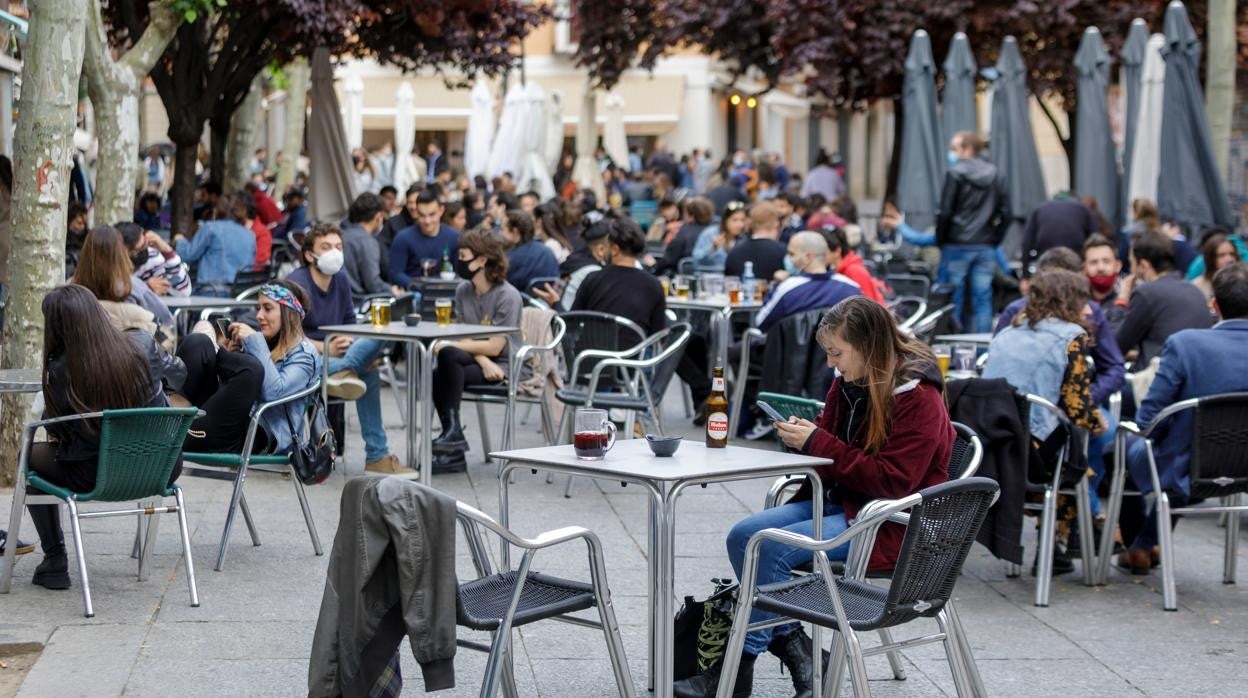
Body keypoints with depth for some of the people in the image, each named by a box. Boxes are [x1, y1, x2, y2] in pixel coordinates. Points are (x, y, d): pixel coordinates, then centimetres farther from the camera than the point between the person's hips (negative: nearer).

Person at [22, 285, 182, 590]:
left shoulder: (60, 370, -18)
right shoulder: (141, 345, -11)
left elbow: (55, 430, -2)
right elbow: (177, 373, 11)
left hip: (96, 476, -3)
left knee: (31, 455, 25)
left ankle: (55, 561, 24)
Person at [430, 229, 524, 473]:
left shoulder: (507, 296, -14)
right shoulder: (463, 290, 6)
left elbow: (494, 346, -17)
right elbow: (465, 337, 5)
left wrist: (449, 345, -17)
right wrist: (483, 361, -16)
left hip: (502, 365, -6)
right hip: (477, 360, 6)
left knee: (448, 355, -28)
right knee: (437, 375, -23)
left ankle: (453, 431, -22)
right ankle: (453, 453, -19)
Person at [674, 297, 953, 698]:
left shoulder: (918, 398, -17)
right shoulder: (850, 382, 6)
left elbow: (892, 481, -23)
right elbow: (830, 444, 19)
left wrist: (816, 443, -23)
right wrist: (801, 435, -6)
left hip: (891, 525, -9)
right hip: (841, 501, 9)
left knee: (772, 548, -24)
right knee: (743, 536, -11)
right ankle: (793, 646, -8)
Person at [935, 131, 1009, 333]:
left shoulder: (956, 174, -7)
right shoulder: (995, 176, 8)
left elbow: (945, 213, -9)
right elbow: (1005, 214, 7)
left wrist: (940, 241, 1)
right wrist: (994, 240, 13)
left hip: (957, 246, -4)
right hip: (986, 248, 4)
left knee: (954, 300, 1)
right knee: (983, 299, 5)